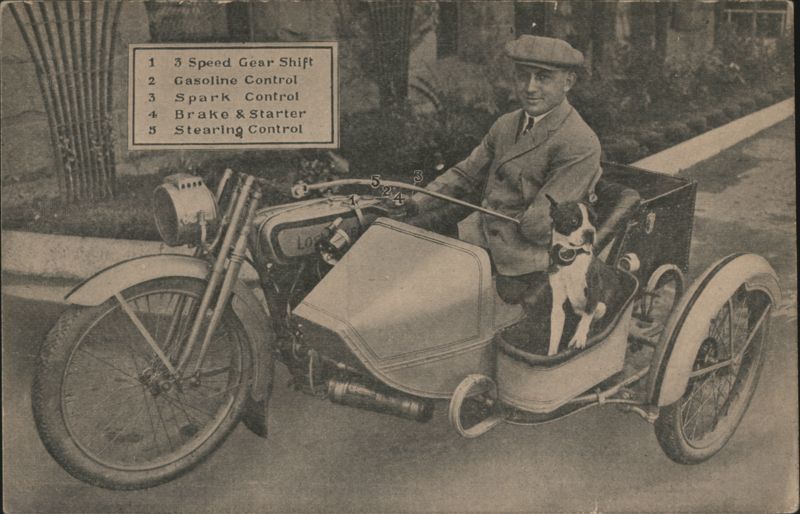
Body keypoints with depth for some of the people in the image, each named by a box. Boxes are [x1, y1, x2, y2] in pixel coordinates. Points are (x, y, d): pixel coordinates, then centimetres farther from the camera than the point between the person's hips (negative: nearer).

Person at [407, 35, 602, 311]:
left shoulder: (580, 145, -17)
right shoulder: (505, 125, 10)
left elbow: (540, 226, -20)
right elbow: (465, 175, 17)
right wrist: (416, 203, 6)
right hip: (482, 236, 7)